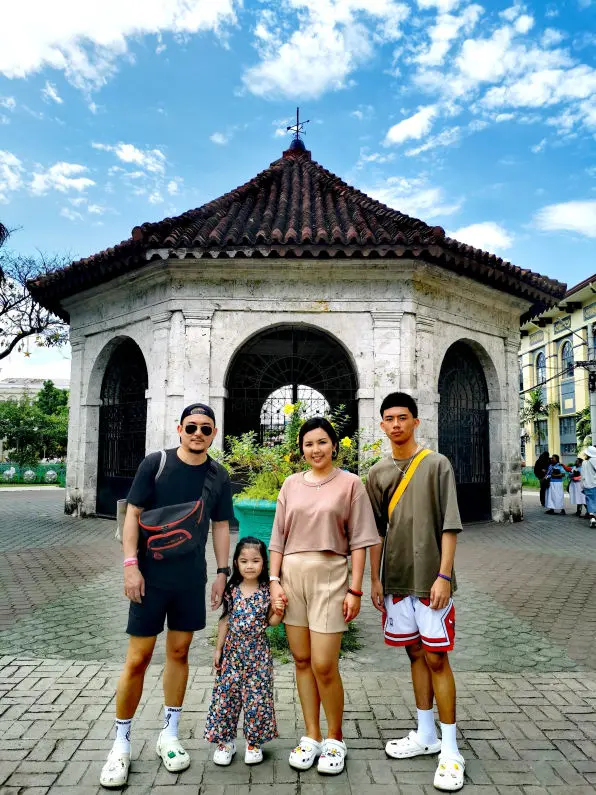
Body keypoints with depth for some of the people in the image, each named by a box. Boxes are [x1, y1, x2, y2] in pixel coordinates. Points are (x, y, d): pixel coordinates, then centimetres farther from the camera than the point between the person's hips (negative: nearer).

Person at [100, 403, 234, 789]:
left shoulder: (219, 476, 1)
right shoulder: (155, 463, -8)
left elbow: (220, 525, 8)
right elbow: (133, 514, -6)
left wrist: (222, 572, 5)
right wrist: (130, 564, -13)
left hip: (192, 578, 3)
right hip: (151, 575, -3)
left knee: (179, 652, 13)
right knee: (138, 658, 3)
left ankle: (169, 735, 30)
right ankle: (121, 743, 22)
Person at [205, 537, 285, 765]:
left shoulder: (267, 592, -7)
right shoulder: (232, 590, -4)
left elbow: (271, 622, 1)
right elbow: (225, 620, 4)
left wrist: (278, 612, -20)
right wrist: (218, 649, 6)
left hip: (258, 653, -1)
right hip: (233, 651, 1)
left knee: (257, 696, 5)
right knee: (226, 694, 7)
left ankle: (254, 741, 24)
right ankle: (226, 740, 24)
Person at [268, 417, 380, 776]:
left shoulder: (350, 483, -1)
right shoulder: (291, 484, 8)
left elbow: (359, 541, -3)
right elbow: (279, 537, 10)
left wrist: (355, 589, -7)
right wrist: (274, 580, 3)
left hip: (329, 576, -3)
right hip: (292, 575, 4)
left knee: (323, 665, -4)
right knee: (302, 661, 10)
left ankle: (335, 739, 19)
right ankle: (311, 737, 26)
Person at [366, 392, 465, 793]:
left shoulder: (437, 465, -5)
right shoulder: (378, 472, 7)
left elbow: (449, 525, -8)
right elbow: (376, 530, 10)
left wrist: (444, 575, -13)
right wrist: (375, 578, 7)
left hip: (430, 579, -4)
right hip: (397, 580, 4)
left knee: (436, 658, -1)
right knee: (416, 654, 14)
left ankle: (450, 750, 12)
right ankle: (426, 735, 29)